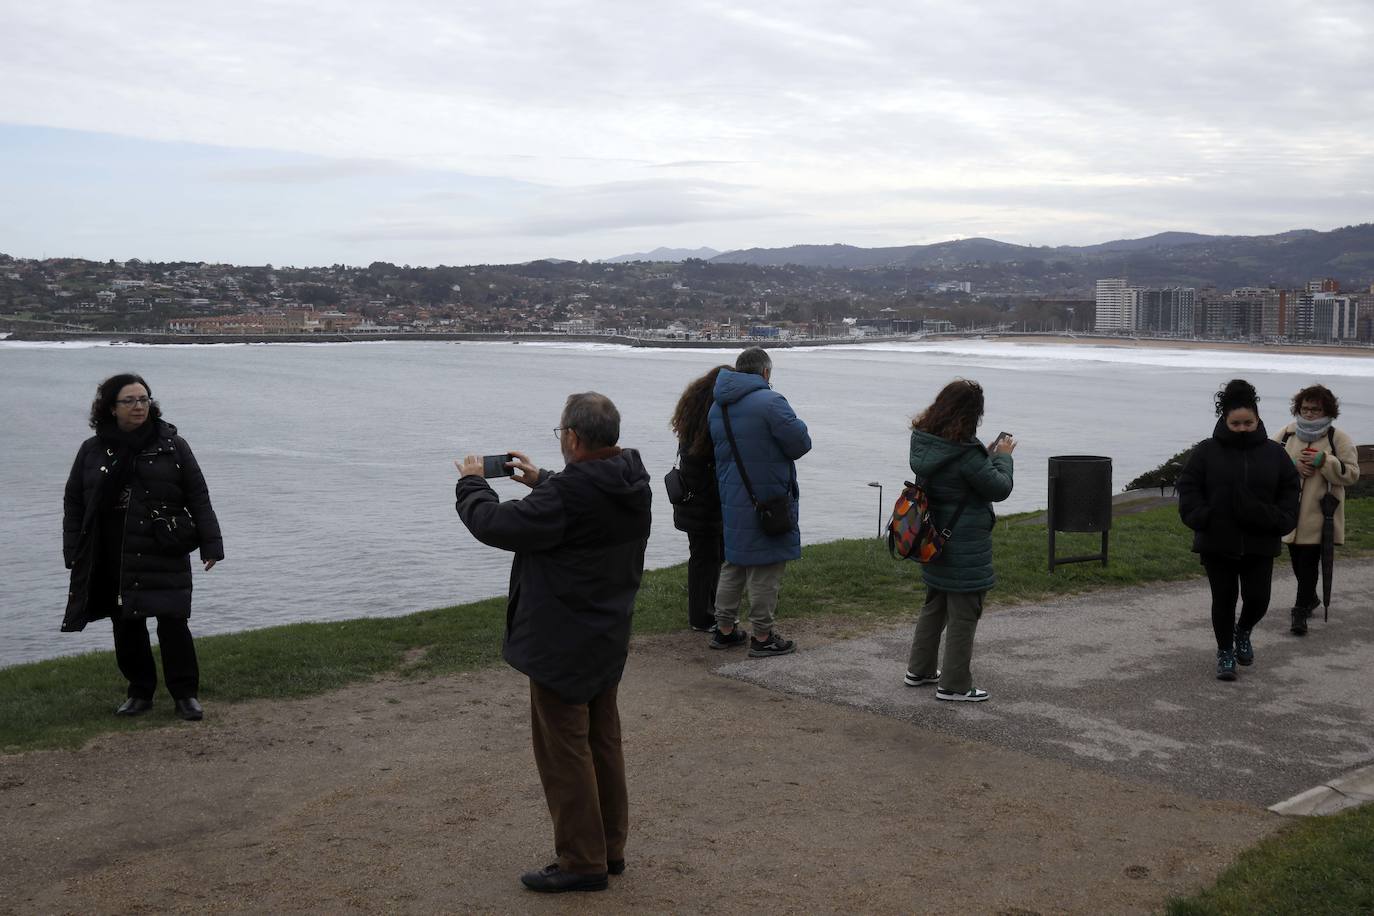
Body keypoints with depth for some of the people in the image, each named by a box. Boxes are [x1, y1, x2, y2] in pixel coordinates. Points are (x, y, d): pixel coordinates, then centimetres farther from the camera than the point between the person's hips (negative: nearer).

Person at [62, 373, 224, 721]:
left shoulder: (172, 445, 1)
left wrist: (210, 544, -4)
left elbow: (198, 499, 1)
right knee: (126, 627, 9)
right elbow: (73, 505, 9)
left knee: (173, 623, -4)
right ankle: (139, 692, 23)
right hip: (112, 559, 2)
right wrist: (74, 554, 4)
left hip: (165, 558, -2)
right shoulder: (92, 451, 6)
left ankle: (185, 694, 7)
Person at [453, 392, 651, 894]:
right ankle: (609, 847, 30)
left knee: (564, 748, 2)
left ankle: (582, 862, 10)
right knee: (602, 742, 19)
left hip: (563, 643, -9)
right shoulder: (630, 482, 1)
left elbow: (496, 525, -20)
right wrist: (540, 481, 19)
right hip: (608, 638, 9)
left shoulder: (569, 493, -27)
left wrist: (471, 482, -2)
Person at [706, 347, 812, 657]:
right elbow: (801, 443, -14)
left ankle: (724, 629, 24)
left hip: (731, 500, 8)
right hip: (767, 500, -7)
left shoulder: (718, 407, 10)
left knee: (733, 563, 17)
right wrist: (796, 425, 5)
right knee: (765, 568, 1)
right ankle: (762, 637, 6)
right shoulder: (769, 402, -16)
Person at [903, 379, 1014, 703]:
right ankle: (954, 685, 11)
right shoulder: (965, 452, -25)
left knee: (934, 606, 22)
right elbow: (1000, 488, -14)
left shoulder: (923, 441, -1)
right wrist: (1002, 456, 0)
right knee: (963, 615, 3)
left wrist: (988, 454, 6)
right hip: (965, 547, -8)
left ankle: (919, 670, 32)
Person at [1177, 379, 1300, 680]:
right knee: (1224, 600, 5)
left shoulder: (1274, 452, 3)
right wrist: (1201, 517, -14)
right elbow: (1188, 488, -1)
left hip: (1260, 544, 2)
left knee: (1257, 599, 2)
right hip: (1217, 544, -1)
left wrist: (1280, 520, -6)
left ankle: (1243, 632, 34)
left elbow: (1290, 489, 8)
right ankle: (1225, 652, 20)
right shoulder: (1207, 451, -3)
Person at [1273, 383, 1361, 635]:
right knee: (1297, 560, 15)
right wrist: (1292, 465, -12)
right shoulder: (1286, 434, 6)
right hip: (1289, 511, 4)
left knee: (1309, 562, -5)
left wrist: (1323, 461, -19)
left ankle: (1301, 611, 0)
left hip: (1319, 513, -4)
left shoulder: (1339, 439, -3)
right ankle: (1310, 598, 38)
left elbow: (1352, 474, -7)